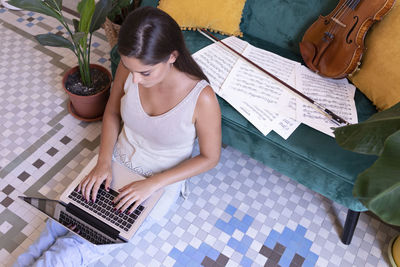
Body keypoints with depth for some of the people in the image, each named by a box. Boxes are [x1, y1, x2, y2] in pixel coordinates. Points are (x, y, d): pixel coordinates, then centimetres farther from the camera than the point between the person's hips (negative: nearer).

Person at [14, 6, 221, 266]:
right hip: (117, 161, 4)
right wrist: (103, 162, -13)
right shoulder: (129, 68, -19)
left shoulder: (202, 98, -31)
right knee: (61, 225, -5)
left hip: (162, 180, -3)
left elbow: (210, 157, -16)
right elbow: (112, 113, 0)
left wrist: (152, 184, -21)